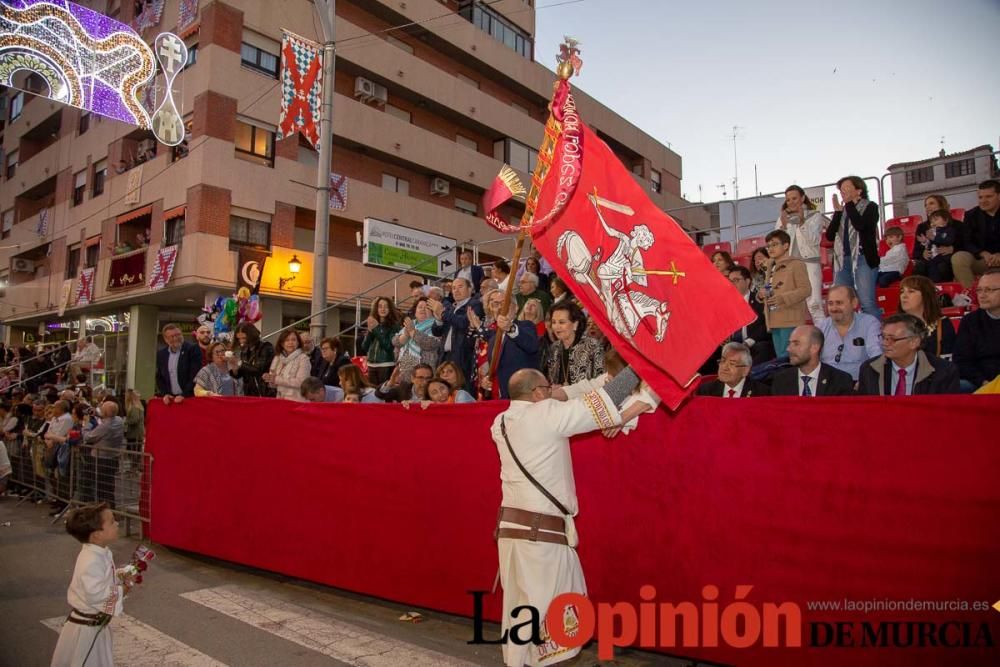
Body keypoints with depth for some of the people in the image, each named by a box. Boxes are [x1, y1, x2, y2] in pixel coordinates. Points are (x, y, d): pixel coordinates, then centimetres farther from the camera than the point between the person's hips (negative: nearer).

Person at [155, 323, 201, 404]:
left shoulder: (193, 349, -6)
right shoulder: (161, 354, 10)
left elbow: (195, 376, -10)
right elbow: (159, 377, 15)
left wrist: (184, 395, -16)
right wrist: (165, 394, 0)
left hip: (189, 398, -4)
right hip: (170, 399, 4)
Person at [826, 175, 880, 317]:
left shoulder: (870, 207, 6)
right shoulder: (842, 211, 18)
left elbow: (860, 225, -15)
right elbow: (830, 236, 7)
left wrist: (850, 204, -5)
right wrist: (837, 212, 1)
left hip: (863, 259, -5)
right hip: (843, 261, 5)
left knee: (867, 303, -13)